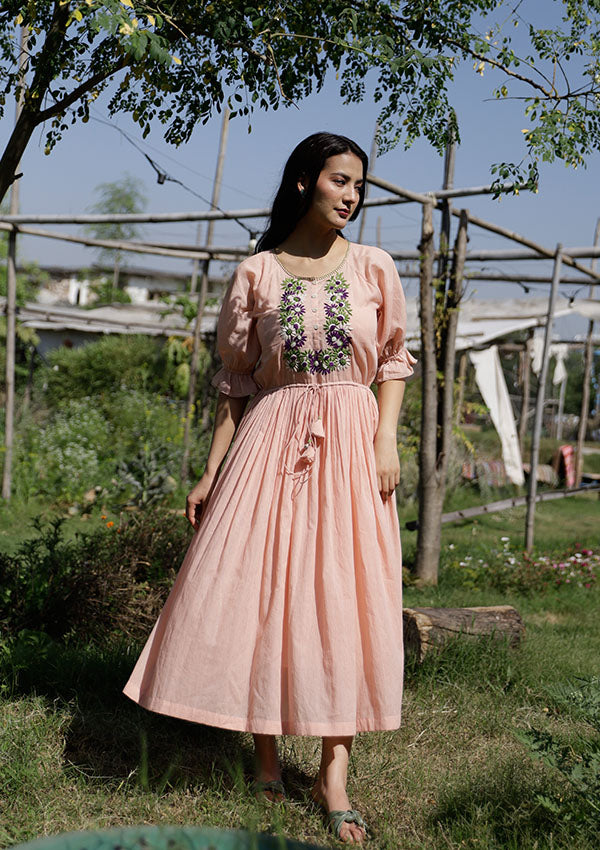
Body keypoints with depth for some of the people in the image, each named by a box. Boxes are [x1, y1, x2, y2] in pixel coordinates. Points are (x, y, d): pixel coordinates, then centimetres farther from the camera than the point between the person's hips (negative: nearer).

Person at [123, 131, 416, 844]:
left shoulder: (374, 268, 6)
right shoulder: (255, 274, 4)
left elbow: (393, 360, 11)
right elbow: (236, 382, 6)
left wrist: (387, 439, -4)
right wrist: (211, 473, 3)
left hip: (351, 441, 1)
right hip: (271, 441, 0)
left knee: (344, 597, -1)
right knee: (254, 591, -2)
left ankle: (333, 774, 8)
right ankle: (265, 754, 17)